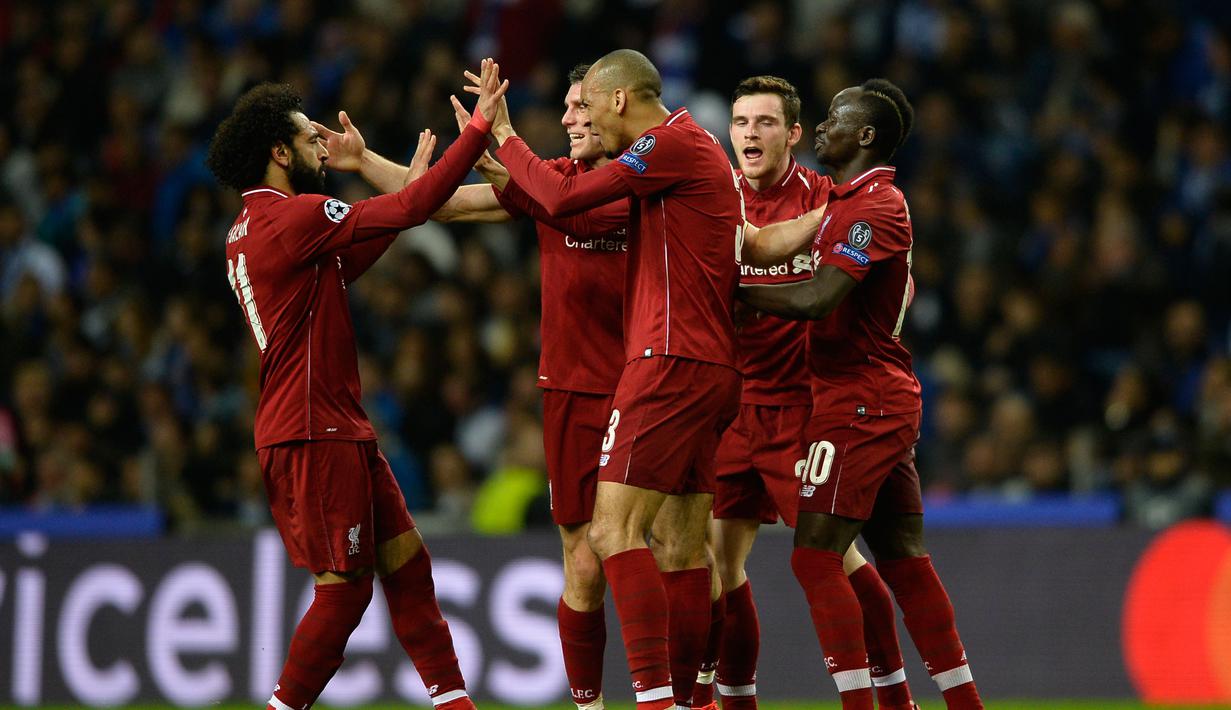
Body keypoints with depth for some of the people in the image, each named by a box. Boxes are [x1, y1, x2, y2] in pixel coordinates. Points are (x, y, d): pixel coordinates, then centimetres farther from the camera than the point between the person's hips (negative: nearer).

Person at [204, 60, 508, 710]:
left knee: (406, 561, 10)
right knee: (345, 589, -5)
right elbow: (413, 209, -17)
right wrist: (479, 126, -11)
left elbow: (345, 263, 26)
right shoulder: (294, 217, -14)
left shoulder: (247, 232, 16)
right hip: (315, 434, -10)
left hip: (338, 430, 10)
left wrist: (403, 178, 26)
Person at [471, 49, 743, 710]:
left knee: (614, 529, -14)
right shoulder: (689, 147, 21)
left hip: (671, 361, -10)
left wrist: (505, 137, 2)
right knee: (683, 547, 11)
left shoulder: (674, 142, -10)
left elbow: (563, 197, -11)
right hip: (710, 367, 10)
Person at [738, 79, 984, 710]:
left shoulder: (876, 206, -14)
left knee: (815, 558, -10)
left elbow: (815, 300, -23)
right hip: (887, 399, 10)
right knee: (903, 561, 10)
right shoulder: (846, 201, 17)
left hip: (858, 402, -10)